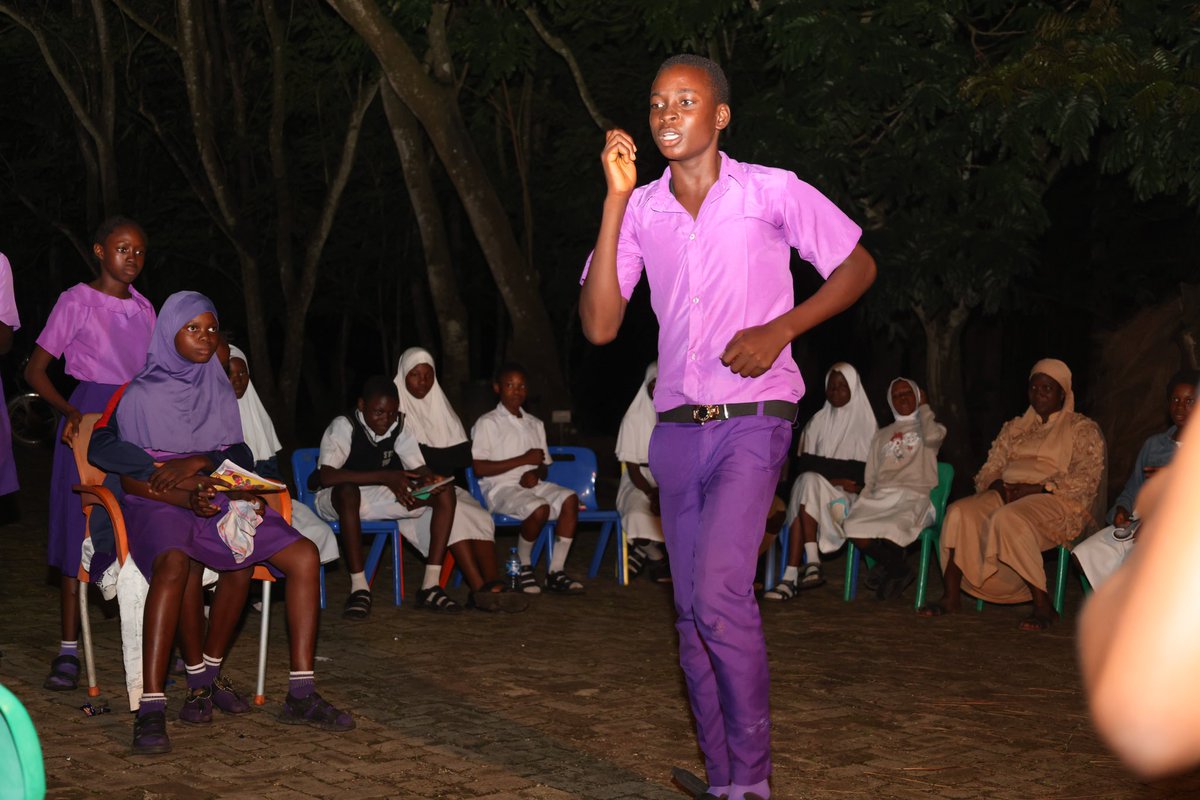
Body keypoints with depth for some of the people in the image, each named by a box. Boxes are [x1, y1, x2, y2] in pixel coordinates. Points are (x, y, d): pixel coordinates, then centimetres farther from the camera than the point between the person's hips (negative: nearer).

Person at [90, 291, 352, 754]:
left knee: (304, 555, -15)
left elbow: (240, 455, 7)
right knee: (176, 564, -39)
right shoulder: (139, 395, -1)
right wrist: (184, 497, -22)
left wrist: (198, 463, -14)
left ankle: (300, 697, -14)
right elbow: (130, 478, -6)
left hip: (219, 498, 5)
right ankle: (151, 709, -39)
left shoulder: (219, 389, 14)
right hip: (158, 506, -5)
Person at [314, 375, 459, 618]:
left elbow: (419, 468, 0)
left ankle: (430, 587, -18)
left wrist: (428, 480, -27)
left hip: (384, 497, 6)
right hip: (338, 500, -5)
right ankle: (359, 588, -36)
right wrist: (385, 476, -38)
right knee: (348, 491, -42)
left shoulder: (399, 425, -2)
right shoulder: (343, 426, -19)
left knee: (445, 495, -14)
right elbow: (325, 476, -33)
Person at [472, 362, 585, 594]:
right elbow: (479, 468, -8)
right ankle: (523, 566, -8)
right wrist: (523, 460, -11)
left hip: (532, 484, 6)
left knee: (570, 498, -25)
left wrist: (536, 473, -5)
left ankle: (556, 572, -24)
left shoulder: (535, 424, 21)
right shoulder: (487, 423, 2)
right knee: (539, 508, -35)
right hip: (500, 488, -6)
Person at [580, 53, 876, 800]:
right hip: (677, 427, 5)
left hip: (752, 422, -5)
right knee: (694, 612, 8)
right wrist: (616, 198, -9)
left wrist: (781, 328, -10)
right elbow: (600, 325, -5)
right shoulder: (640, 211, 5)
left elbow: (858, 267, 5)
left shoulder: (774, 192, -4)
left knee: (720, 593, -21)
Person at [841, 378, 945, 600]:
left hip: (914, 497, -4)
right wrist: (860, 503, 2)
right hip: (880, 498, 4)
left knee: (892, 529, -37)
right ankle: (898, 570, -6)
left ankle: (889, 569, -2)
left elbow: (932, 436, -9)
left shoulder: (929, 426, 19)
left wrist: (923, 406, 8)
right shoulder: (882, 435, 29)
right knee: (852, 527, -28)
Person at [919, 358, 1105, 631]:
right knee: (959, 512, -24)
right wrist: (998, 486, -6)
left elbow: (1085, 478, -6)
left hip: (1053, 500, -6)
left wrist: (1033, 489, -16)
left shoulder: (1082, 429, 8)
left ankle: (1044, 607, -32)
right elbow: (990, 469, 19)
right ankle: (951, 596, -22)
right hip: (1008, 495, 6)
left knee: (1007, 519, -38)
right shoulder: (1014, 428, 24)